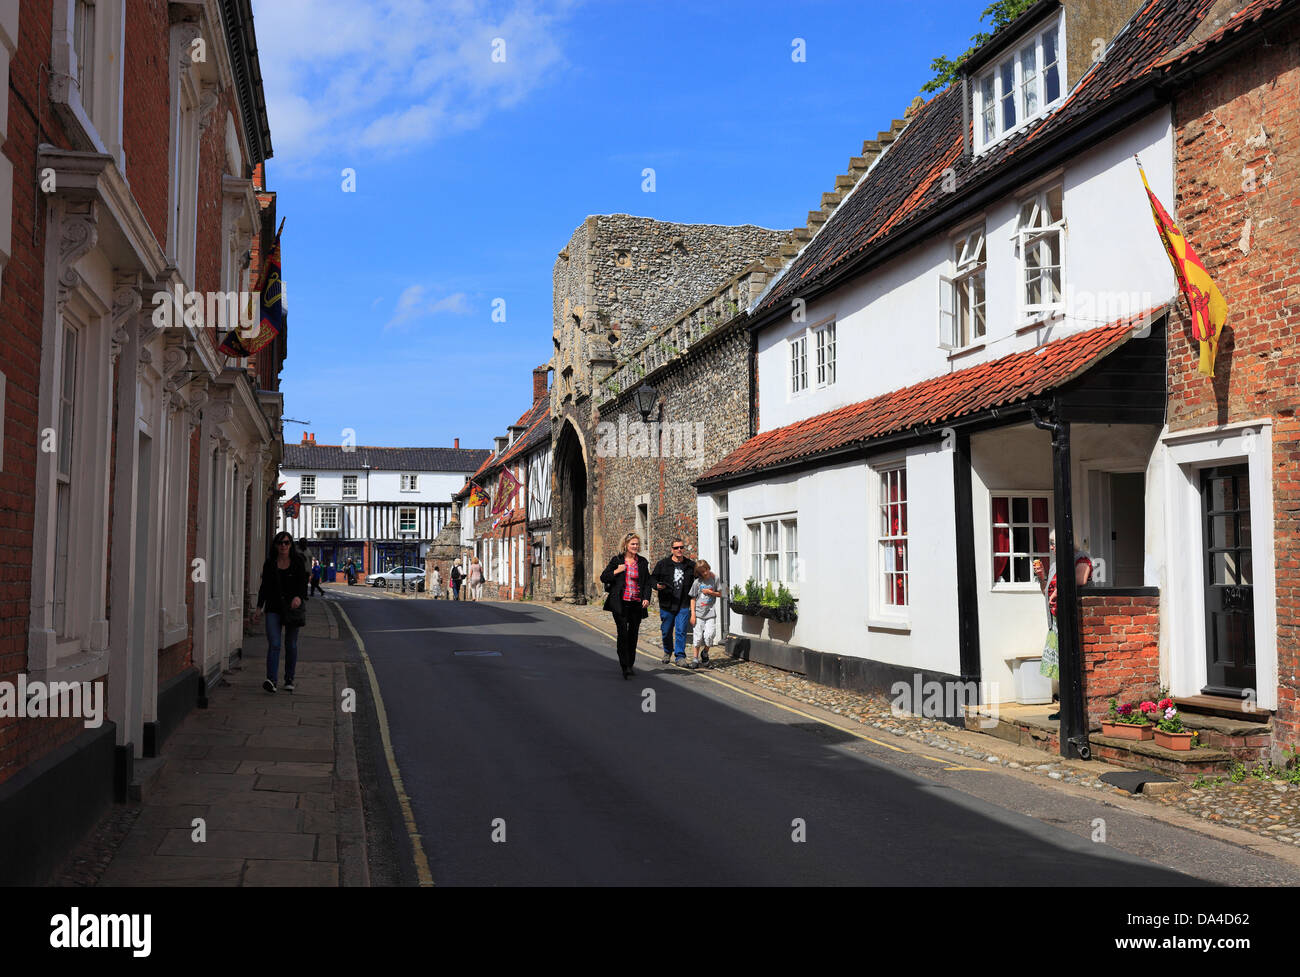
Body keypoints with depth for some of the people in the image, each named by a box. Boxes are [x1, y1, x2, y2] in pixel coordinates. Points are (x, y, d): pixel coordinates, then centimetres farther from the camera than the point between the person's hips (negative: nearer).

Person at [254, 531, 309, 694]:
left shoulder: (298, 562, 1)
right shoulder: (269, 564, 5)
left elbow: (303, 583, -4)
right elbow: (264, 586, 10)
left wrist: (299, 597, -24)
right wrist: (259, 606, 1)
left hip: (292, 608, 0)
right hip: (273, 609, 0)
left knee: (291, 645, 7)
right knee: (273, 644, -12)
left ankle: (289, 679, 19)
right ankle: (271, 679, -19)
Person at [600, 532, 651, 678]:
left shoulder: (642, 562, 10)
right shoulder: (617, 560, 3)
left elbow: (647, 582, 12)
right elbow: (603, 578, 4)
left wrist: (646, 598, -2)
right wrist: (617, 571, -9)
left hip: (636, 604, 3)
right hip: (621, 603, -3)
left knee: (633, 634, 8)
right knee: (623, 633, -10)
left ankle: (629, 665, 19)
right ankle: (625, 667, -11)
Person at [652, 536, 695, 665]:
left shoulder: (691, 566, 7)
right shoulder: (663, 564, 3)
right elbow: (653, 578, 8)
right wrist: (657, 585, -14)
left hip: (684, 605, 0)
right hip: (667, 605, 0)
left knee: (681, 631, -8)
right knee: (666, 631, 10)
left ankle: (680, 656, -2)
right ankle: (667, 652, 34)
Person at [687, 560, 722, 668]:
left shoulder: (715, 579, 1)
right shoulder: (697, 582, -2)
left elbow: (720, 594, 8)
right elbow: (693, 599, 2)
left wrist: (710, 592, -10)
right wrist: (693, 614, -3)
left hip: (711, 612, 0)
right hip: (699, 613, 0)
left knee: (709, 635, -12)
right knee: (698, 637, 2)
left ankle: (705, 653, 15)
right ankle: (696, 658, 16)